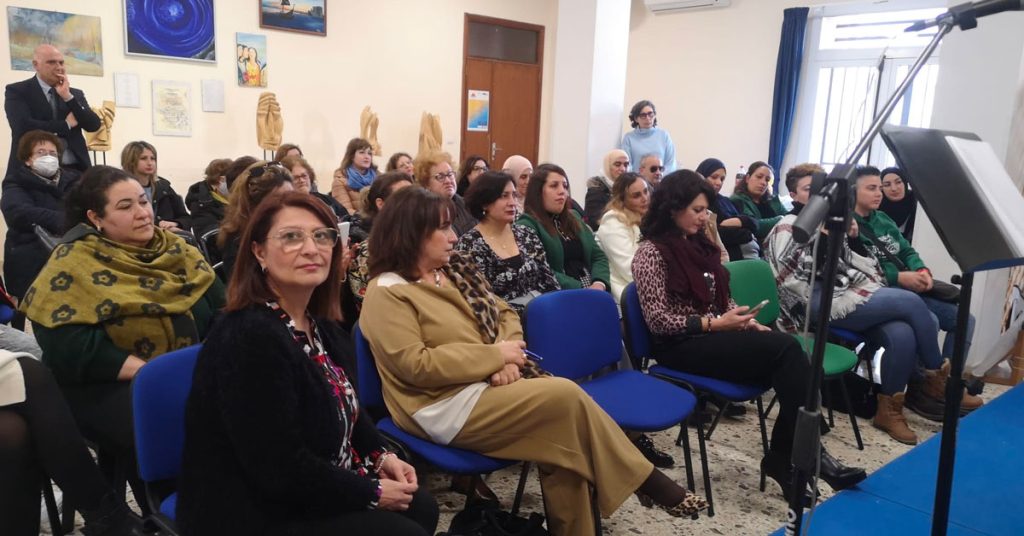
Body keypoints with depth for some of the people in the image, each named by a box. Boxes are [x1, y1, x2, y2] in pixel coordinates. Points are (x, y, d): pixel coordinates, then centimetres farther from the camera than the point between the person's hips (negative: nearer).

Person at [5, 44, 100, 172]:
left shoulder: (75, 94, 14)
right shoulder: (17, 91, 2)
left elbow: (94, 125, 1)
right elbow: (24, 127, -14)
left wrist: (68, 96, -7)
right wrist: (67, 124, -5)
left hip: (74, 168, 3)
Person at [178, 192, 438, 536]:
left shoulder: (321, 326, 2)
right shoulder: (249, 338, -27)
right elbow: (280, 470, -29)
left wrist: (381, 455, 0)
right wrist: (372, 494, -18)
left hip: (312, 489, 9)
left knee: (421, 507, 11)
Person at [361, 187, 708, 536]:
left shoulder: (452, 269, 12)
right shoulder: (388, 292, -11)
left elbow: (504, 314, 14)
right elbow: (415, 365, -20)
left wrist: (507, 356, -9)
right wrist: (494, 355, -16)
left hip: (486, 384, 7)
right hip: (447, 406, -7)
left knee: (562, 437, -18)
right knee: (567, 396, -20)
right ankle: (643, 479, -3)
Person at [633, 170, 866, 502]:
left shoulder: (699, 244, 15)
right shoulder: (651, 252, -8)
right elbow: (658, 320, -14)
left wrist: (746, 321, 0)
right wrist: (715, 324, -17)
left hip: (716, 334, 7)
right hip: (681, 346, -7)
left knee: (791, 355, -22)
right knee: (787, 351, -25)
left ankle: (784, 456, -16)